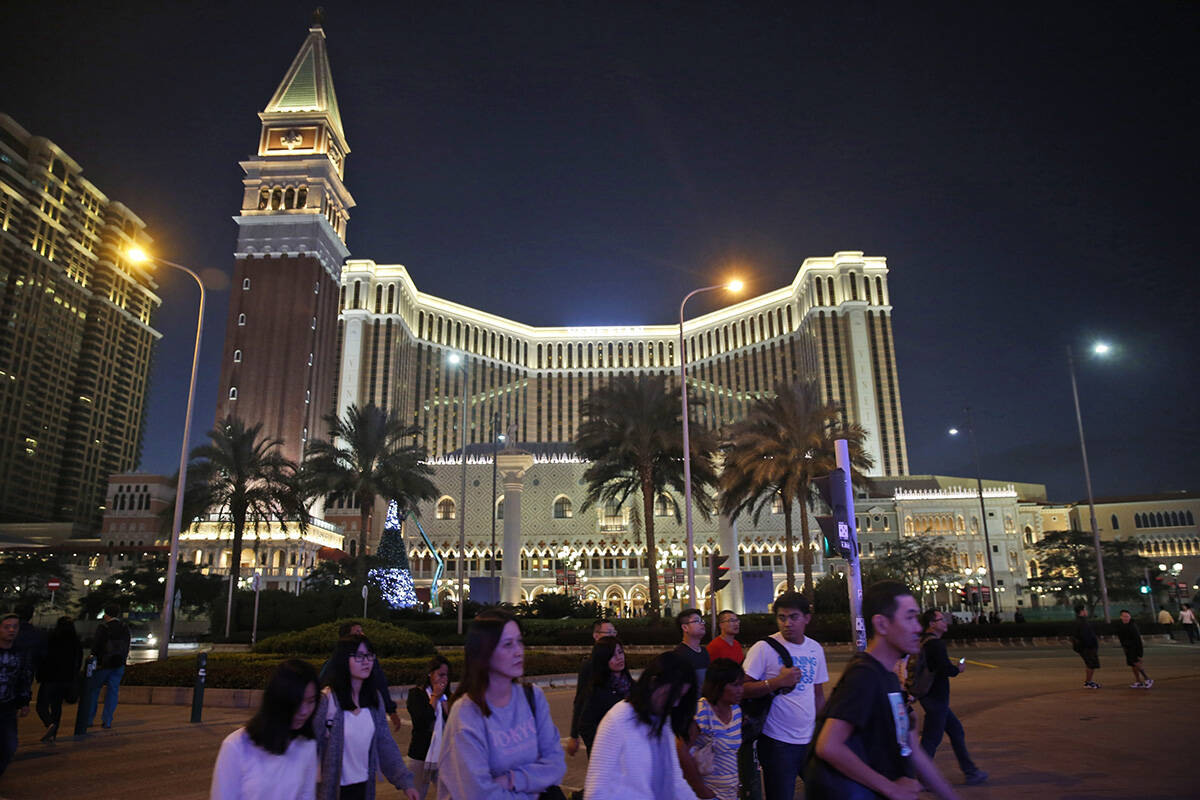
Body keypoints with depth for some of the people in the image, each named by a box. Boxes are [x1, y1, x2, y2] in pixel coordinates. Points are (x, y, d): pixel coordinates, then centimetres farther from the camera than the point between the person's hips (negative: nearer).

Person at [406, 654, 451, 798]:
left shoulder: (447, 696, 6)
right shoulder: (416, 694, -4)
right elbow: (421, 722, -17)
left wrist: (443, 700, -12)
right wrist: (435, 697, -13)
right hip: (421, 755, -3)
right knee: (417, 796, 10)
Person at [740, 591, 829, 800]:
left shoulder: (815, 649, 7)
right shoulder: (764, 648, -12)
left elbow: (818, 694, 16)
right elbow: (742, 688, -16)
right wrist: (778, 682, -26)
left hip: (810, 741, 6)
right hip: (777, 743, -5)